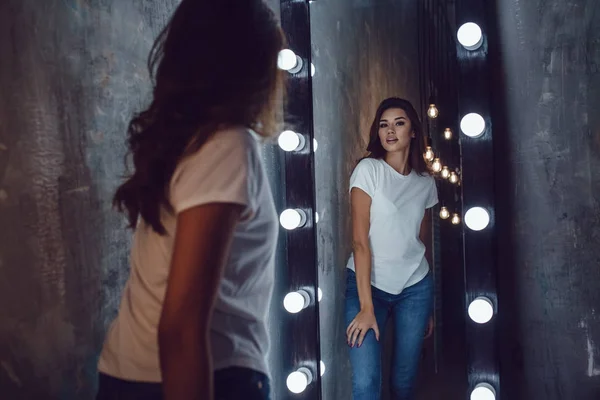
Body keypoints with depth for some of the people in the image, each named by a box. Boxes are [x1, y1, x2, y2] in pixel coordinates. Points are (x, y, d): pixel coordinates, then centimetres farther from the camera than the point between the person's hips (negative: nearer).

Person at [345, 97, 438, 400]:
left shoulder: (426, 183, 6)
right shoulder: (368, 170, -7)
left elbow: (423, 242, 13)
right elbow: (360, 241, -12)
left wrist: (429, 305, 15)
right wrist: (366, 307, -17)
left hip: (415, 288, 4)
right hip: (367, 283, -4)